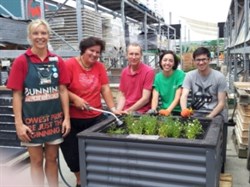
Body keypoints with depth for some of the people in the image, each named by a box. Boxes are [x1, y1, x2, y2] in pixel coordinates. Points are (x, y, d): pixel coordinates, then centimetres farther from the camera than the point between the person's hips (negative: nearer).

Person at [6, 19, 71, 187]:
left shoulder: (57, 61, 2)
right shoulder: (21, 61, -6)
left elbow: (63, 90, 3)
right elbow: (17, 94, -6)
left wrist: (66, 118, -1)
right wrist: (19, 123, -10)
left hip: (55, 118, 2)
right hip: (32, 118, -2)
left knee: (52, 159, 15)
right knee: (37, 161, 12)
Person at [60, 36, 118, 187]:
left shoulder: (99, 67, 4)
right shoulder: (69, 65, -9)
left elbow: (105, 89, 1)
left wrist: (113, 108, -6)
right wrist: (75, 98, -21)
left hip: (95, 118, 3)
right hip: (72, 119, -3)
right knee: (73, 152, 8)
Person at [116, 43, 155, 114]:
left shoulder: (149, 71, -9)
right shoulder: (124, 72, 8)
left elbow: (145, 98, -11)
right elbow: (122, 95, 11)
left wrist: (128, 111, -13)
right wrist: (119, 110, -6)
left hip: (141, 113, -4)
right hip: (125, 112, 4)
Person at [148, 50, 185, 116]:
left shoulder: (180, 74, -5)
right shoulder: (157, 77, 4)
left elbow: (177, 98, -11)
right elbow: (155, 97, -5)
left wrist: (168, 111, -25)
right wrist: (153, 110, -24)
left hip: (178, 112, -3)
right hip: (163, 111, 3)